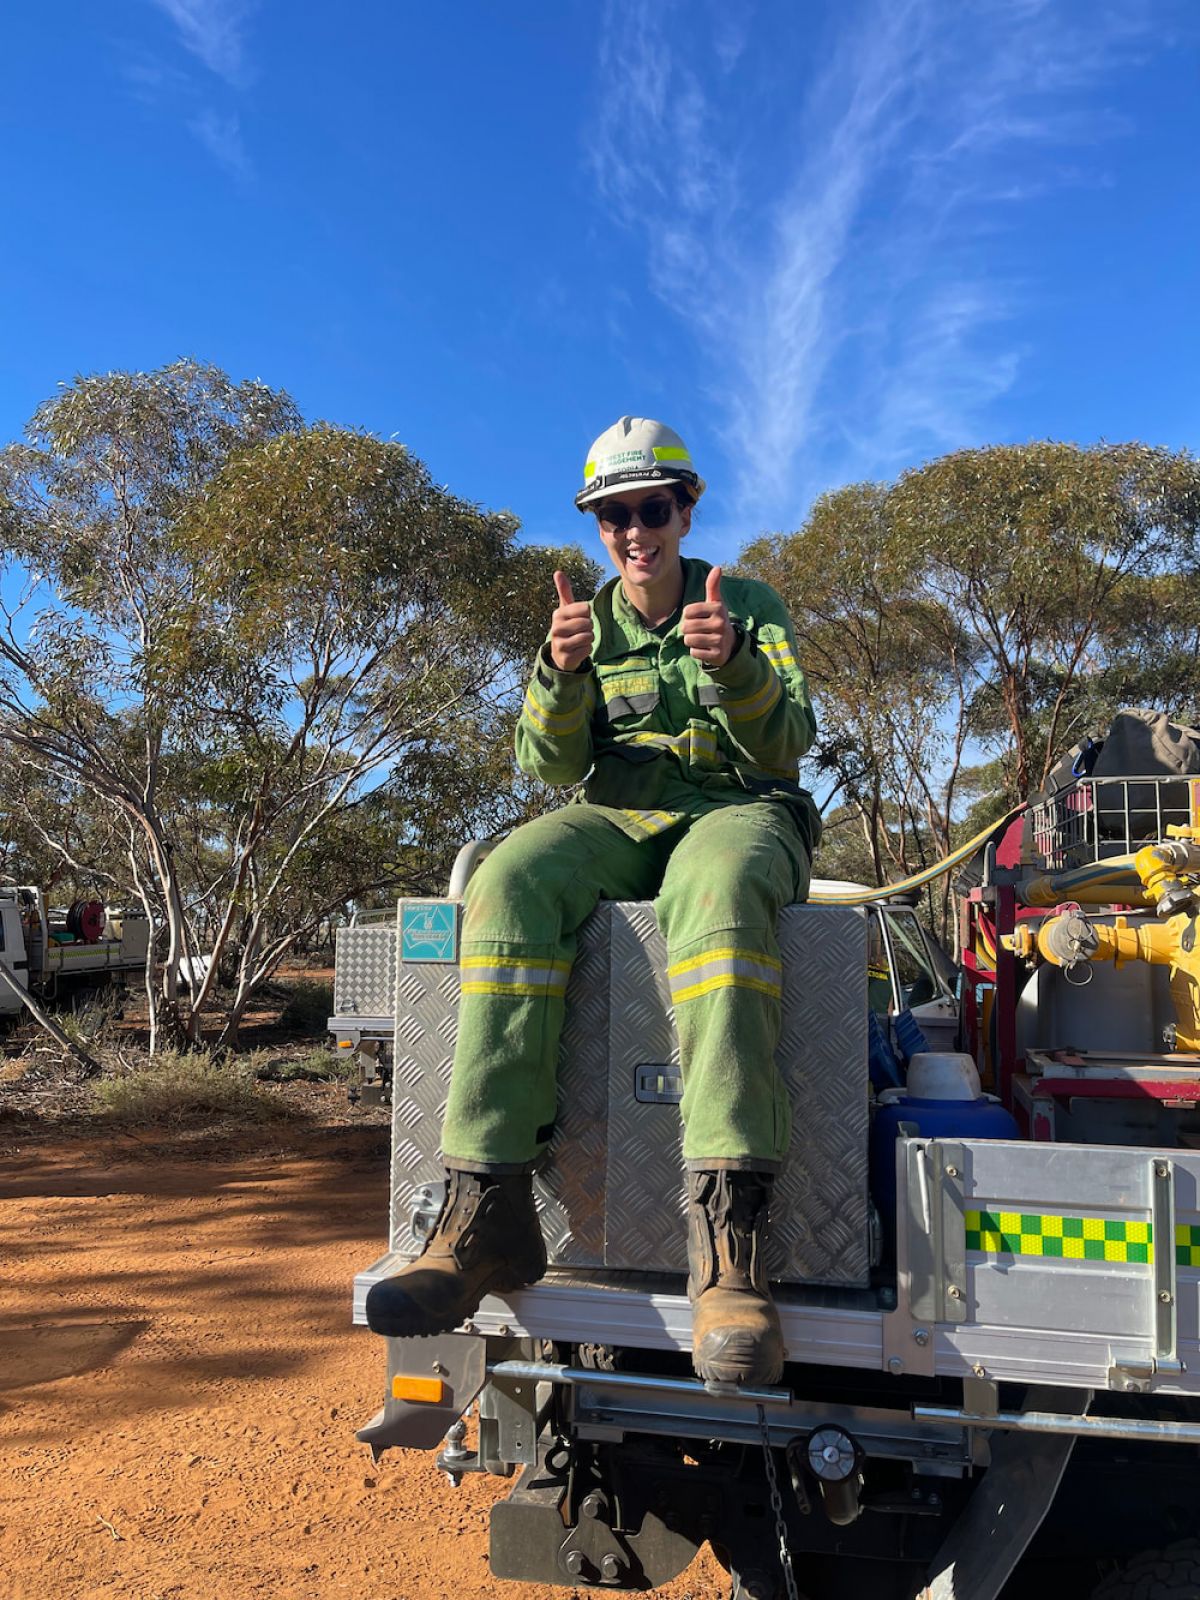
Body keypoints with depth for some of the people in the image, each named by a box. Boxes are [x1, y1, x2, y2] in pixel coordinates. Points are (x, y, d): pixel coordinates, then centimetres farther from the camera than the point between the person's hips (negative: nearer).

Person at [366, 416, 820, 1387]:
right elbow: (555, 763, 2)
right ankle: (489, 1208, -36)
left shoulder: (753, 607, 11)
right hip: (616, 822, 2)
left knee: (719, 894, -41)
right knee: (510, 882, -33)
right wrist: (562, 674, -19)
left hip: (736, 810, -2)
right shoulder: (589, 622, 17)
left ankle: (728, 1238, -48)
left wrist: (734, 667, -25)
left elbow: (787, 744, -4)